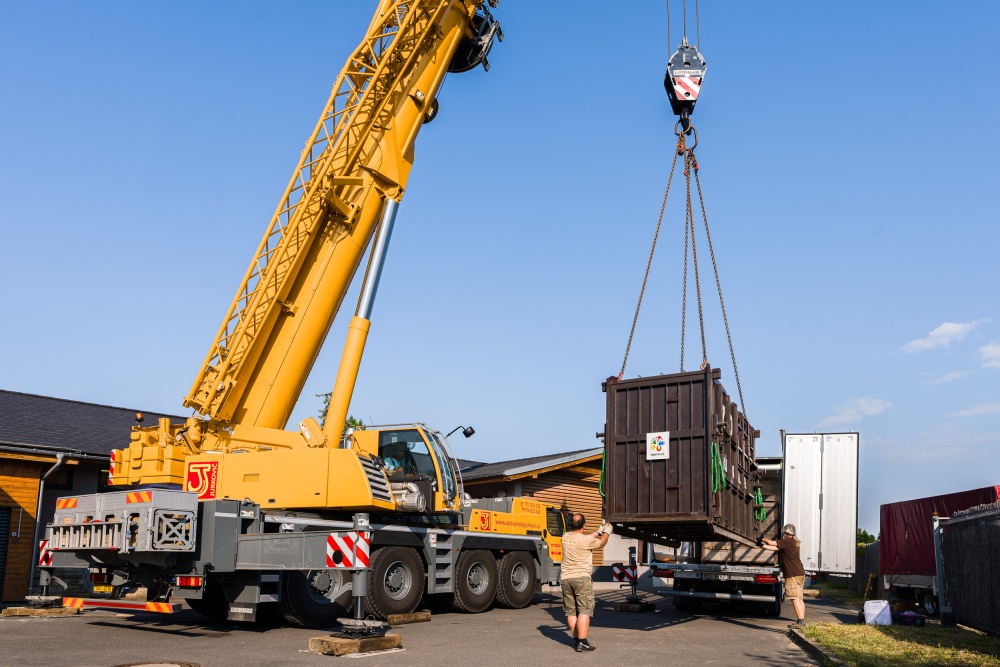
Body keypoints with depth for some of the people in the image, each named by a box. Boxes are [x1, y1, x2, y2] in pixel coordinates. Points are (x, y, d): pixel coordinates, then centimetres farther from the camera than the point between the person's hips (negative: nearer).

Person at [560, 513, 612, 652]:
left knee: (571, 611, 11)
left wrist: (598, 531, 30)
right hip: (581, 578, -6)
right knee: (584, 611, -5)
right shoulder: (586, 540, -12)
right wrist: (606, 532, 26)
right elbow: (601, 543, 6)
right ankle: (582, 643, -11)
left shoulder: (566, 537, 5)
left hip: (566, 578, 6)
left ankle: (577, 639, 15)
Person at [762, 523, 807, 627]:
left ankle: (800, 621, -14)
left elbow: (771, 543, -9)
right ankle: (802, 620, 15)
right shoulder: (794, 543, 17)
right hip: (800, 574, 10)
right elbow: (776, 548, 19)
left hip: (793, 575, -10)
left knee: (795, 599, -10)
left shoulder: (788, 542, -12)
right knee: (799, 599, 12)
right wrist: (764, 546, 21)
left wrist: (763, 540, 11)